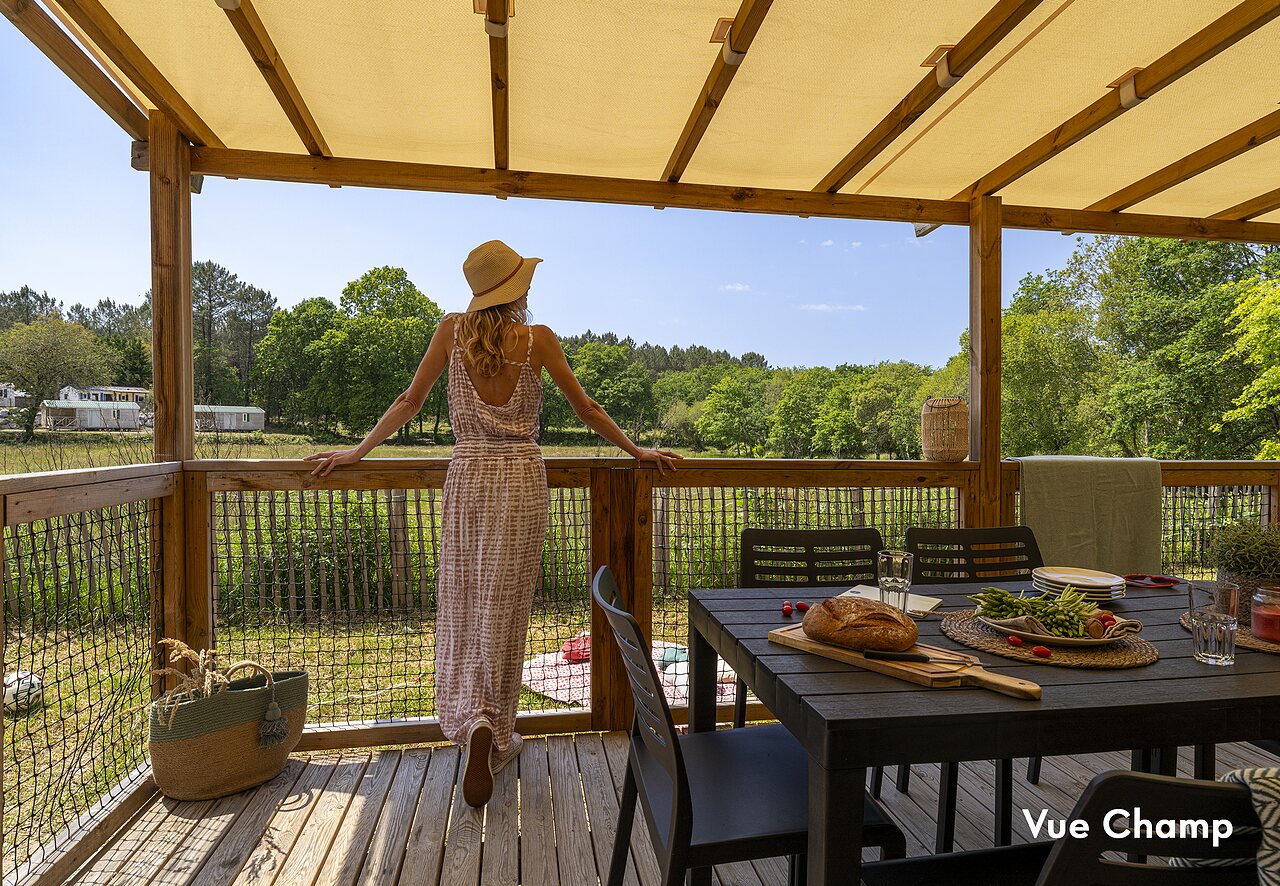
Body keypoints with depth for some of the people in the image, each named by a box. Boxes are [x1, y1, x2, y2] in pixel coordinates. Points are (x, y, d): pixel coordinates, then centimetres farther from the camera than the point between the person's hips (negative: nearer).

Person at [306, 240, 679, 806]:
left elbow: (409, 403, 5)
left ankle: (472, 719, 4)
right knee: (503, 612, 5)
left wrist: (356, 452, 17)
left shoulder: (453, 330, 3)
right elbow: (586, 410, 2)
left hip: (468, 477, 2)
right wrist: (638, 452, 13)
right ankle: (495, 737, 11)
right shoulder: (538, 339, -2)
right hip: (522, 480, -1)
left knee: (461, 609, 12)